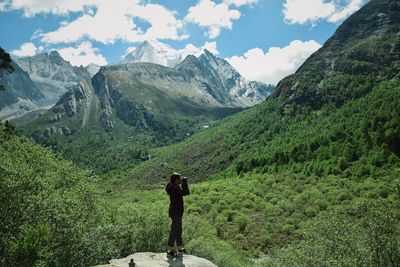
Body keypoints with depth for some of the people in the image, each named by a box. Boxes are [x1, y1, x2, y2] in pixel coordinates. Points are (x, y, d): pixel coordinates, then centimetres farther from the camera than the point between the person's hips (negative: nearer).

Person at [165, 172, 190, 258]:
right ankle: (170, 251, 6)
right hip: (176, 212, -10)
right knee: (174, 231, -2)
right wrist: (185, 182, -15)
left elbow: (182, 191, 17)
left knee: (178, 230, 19)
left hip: (176, 211, 10)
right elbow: (187, 192, -24)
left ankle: (180, 248, 31)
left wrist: (183, 183, 6)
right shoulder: (175, 188, -22)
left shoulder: (172, 187, 8)